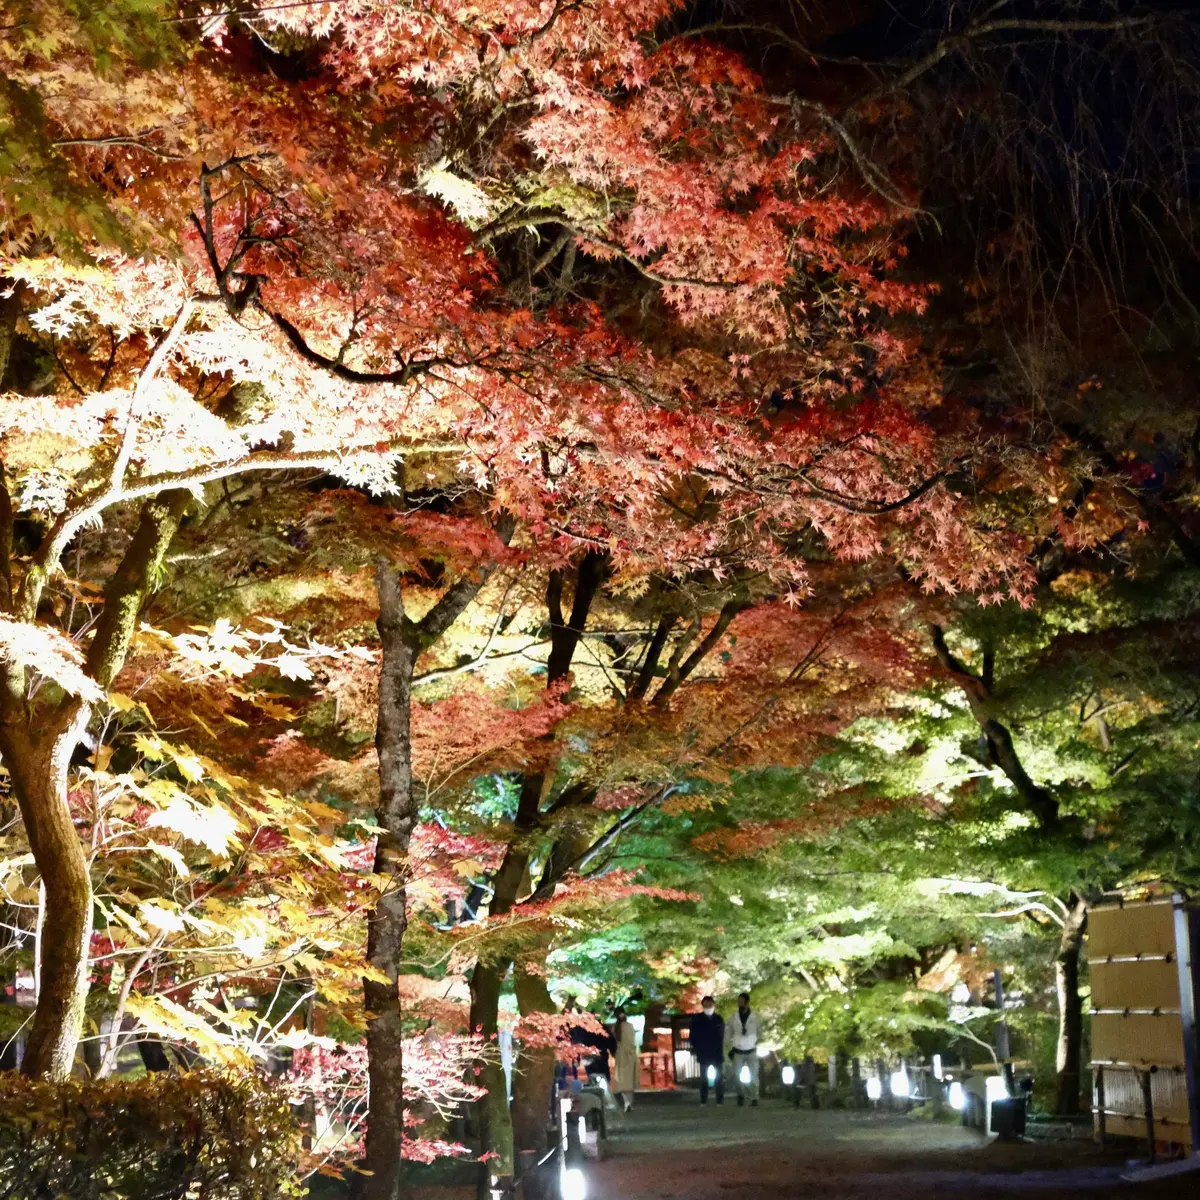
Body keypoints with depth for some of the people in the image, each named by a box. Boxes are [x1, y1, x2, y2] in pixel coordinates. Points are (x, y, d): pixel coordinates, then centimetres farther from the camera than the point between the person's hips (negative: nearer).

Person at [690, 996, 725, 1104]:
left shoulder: (718, 1019, 5)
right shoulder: (697, 1019, 0)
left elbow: (722, 1035, 9)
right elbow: (693, 1035, 0)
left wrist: (720, 1049, 0)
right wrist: (696, 1049, -6)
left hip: (717, 1053, 1)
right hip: (703, 1054, -1)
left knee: (719, 1077, 2)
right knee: (704, 1077, 1)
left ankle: (720, 1100, 7)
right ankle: (703, 1101, 3)